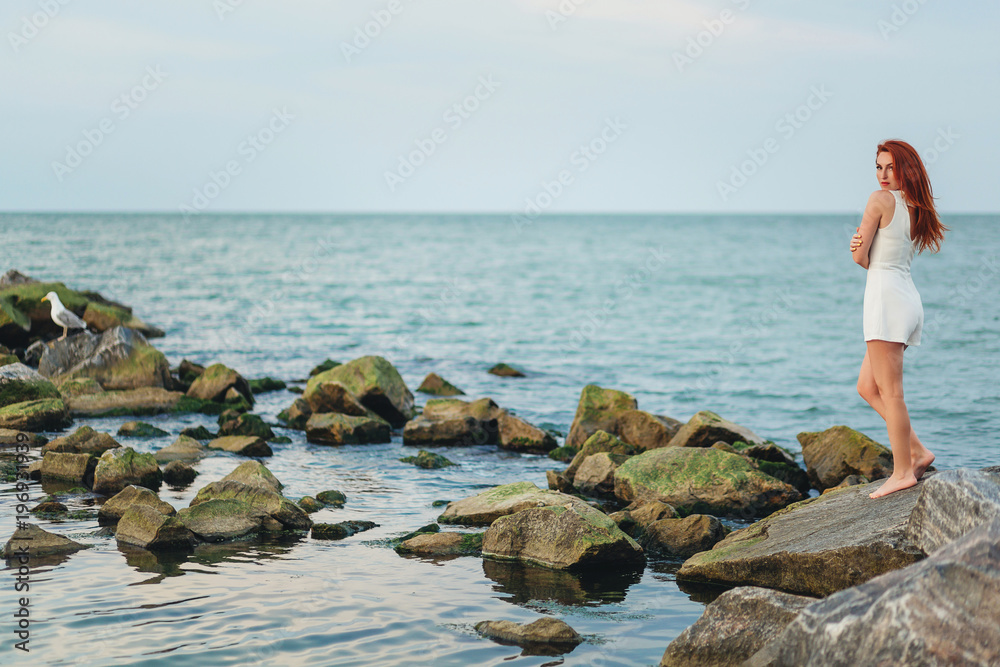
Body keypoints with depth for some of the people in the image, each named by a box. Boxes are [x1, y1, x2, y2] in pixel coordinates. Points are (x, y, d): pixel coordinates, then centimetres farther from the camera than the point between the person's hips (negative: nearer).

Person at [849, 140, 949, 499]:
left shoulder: (881, 199, -10)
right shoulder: (915, 207, 15)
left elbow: (859, 258, -7)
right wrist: (862, 245, -7)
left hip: (885, 295, -9)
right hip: (908, 297, 9)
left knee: (890, 391, -4)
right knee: (867, 388, 15)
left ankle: (902, 472, 0)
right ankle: (917, 451, 12)